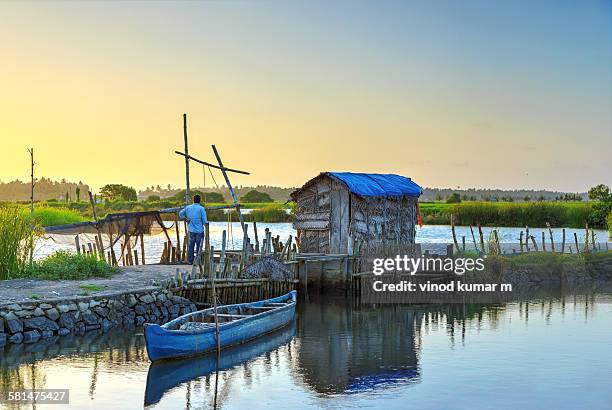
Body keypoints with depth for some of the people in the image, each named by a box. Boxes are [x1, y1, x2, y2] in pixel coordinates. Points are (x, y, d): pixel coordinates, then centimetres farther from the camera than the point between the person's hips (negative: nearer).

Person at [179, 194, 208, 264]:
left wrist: (186, 219, 19)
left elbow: (180, 213, 15)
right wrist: (207, 222, 8)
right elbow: (204, 221, -13)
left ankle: (190, 261, 12)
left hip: (191, 230, 4)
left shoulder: (188, 208, 3)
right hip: (199, 230, -4)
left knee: (191, 246, 10)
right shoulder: (201, 208, -11)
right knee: (199, 246, 4)